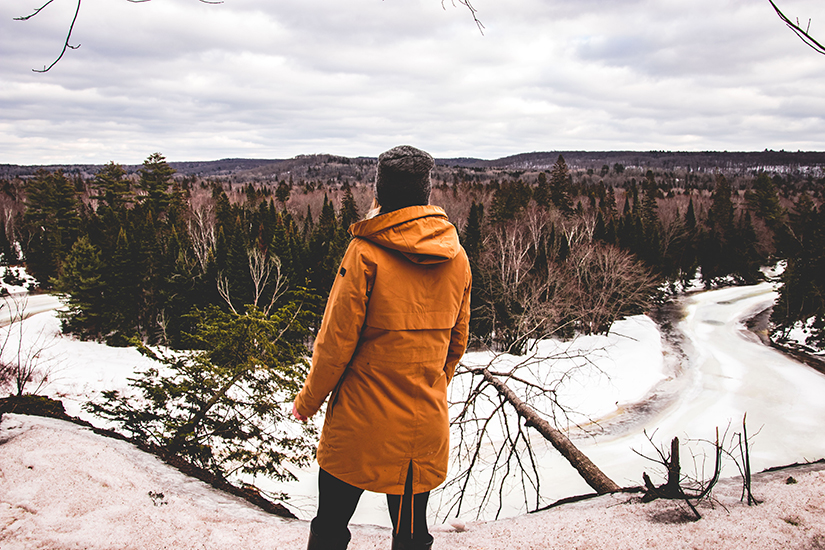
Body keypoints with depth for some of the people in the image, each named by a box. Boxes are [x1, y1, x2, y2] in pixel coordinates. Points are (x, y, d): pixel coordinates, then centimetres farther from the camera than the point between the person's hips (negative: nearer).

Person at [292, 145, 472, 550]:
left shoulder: (366, 252, -16)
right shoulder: (457, 257, -1)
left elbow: (337, 339, -12)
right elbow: (457, 341, 9)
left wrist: (308, 400, 3)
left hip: (362, 421, -4)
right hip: (426, 426, 4)